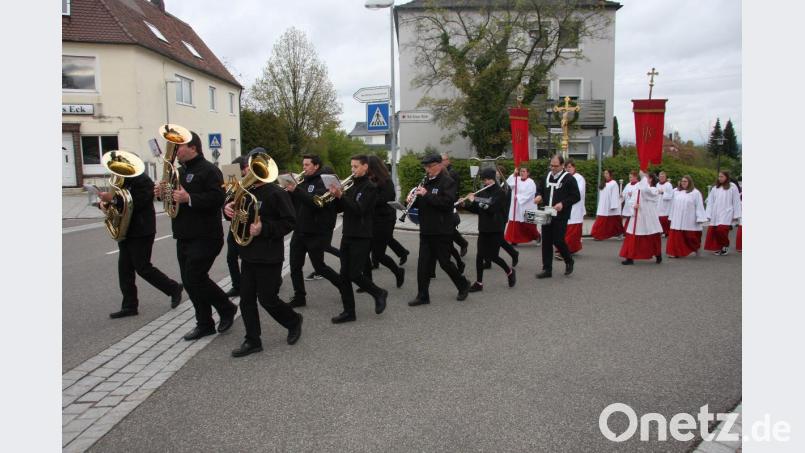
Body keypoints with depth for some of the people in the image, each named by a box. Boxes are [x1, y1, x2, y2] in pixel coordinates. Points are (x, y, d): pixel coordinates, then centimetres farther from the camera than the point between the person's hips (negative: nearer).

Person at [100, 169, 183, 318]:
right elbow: (121, 202, 17)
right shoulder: (123, 181, 12)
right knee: (124, 269, 6)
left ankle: (174, 289, 12)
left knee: (143, 268, -5)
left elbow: (136, 204, -24)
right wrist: (106, 201, -3)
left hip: (141, 232, -9)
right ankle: (129, 306, 13)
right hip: (126, 232, 9)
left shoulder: (143, 181, -14)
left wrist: (113, 198, -25)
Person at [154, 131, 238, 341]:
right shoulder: (181, 171, 17)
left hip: (205, 237, -9)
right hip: (184, 236, 9)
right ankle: (204, 324, 19)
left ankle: (227, 308, 11)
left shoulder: (209, 170, -11)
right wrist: (163, 193, 4)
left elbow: (217, 198, -22)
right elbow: (175, 197, 24)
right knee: (190, 281, 9)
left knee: (195, 279, -11)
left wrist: (189, 198, -28)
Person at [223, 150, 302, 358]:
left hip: (269, 257, -7)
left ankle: (294, 321, 27)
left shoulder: (276, 193, -13)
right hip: (248, 255, 7)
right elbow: (236, 211, 21)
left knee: (267, 299, 1)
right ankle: (252, 341, 19)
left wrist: (264, 229, -25)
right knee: (246, 299, 8)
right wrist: (228, 208, -3)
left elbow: (289, 222, -15)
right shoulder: (246, 192, 8)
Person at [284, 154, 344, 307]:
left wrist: (296, 190, -31)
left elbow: (316, 202, -26)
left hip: (317, 233, -6)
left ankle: (343, 285, 22)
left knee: (319, 267, 2)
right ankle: (299, 297, 14)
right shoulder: (302, 182, 13)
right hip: (299, 231, 6)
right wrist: (287, 189, -9)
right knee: (295, 266, 4)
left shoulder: (323, 183, -9)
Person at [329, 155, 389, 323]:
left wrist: (341, 195, -26)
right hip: (347, 235, 7)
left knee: (355, 274, -7)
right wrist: (336, 196, -8)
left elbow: (359, 209, -21)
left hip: (362, 237, -7)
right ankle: (349, 311, 12)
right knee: (344, 275, 4)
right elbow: (340, 208, 10)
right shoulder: (351, 185, 13)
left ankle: (379, 293, 18)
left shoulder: (370, 187, -8)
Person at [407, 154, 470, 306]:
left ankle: (463, 285, 24)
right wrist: (412, 199, -2)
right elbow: (420, 203, 21)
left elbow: (447, 202, -23)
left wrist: (426, 194, -25)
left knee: (444, 262, 1)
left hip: (442, 231, -7)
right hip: (426, 230, 7)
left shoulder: (448, 182, -9)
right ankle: (422, 296, 10)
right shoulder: (426, 181, 15)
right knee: (423, 263, 4)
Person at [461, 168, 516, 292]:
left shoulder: (499, 193, -9)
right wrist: (466, 204, -3)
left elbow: (491, 208, -23)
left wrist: (474, 201, -22)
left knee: (493, 256, -1)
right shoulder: (483, 192, 10)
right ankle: (479, 283, 7)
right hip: (483, 229, 5)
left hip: (495, 230, -5)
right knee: (479, 256, -1)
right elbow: (477, 210, 12)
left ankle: (510, 272, 25)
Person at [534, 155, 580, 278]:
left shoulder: (569, 179, -7)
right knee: (546, 242, 5)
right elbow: (540, 189, 23)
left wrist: (563, 203, -20)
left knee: (558, 241, -6)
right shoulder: (547, 176, 11)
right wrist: (539, 196, 0)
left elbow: (576, 196, -7)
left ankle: (569, 262, 22)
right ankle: (547, 269, 12)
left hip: (561, 216, -6)